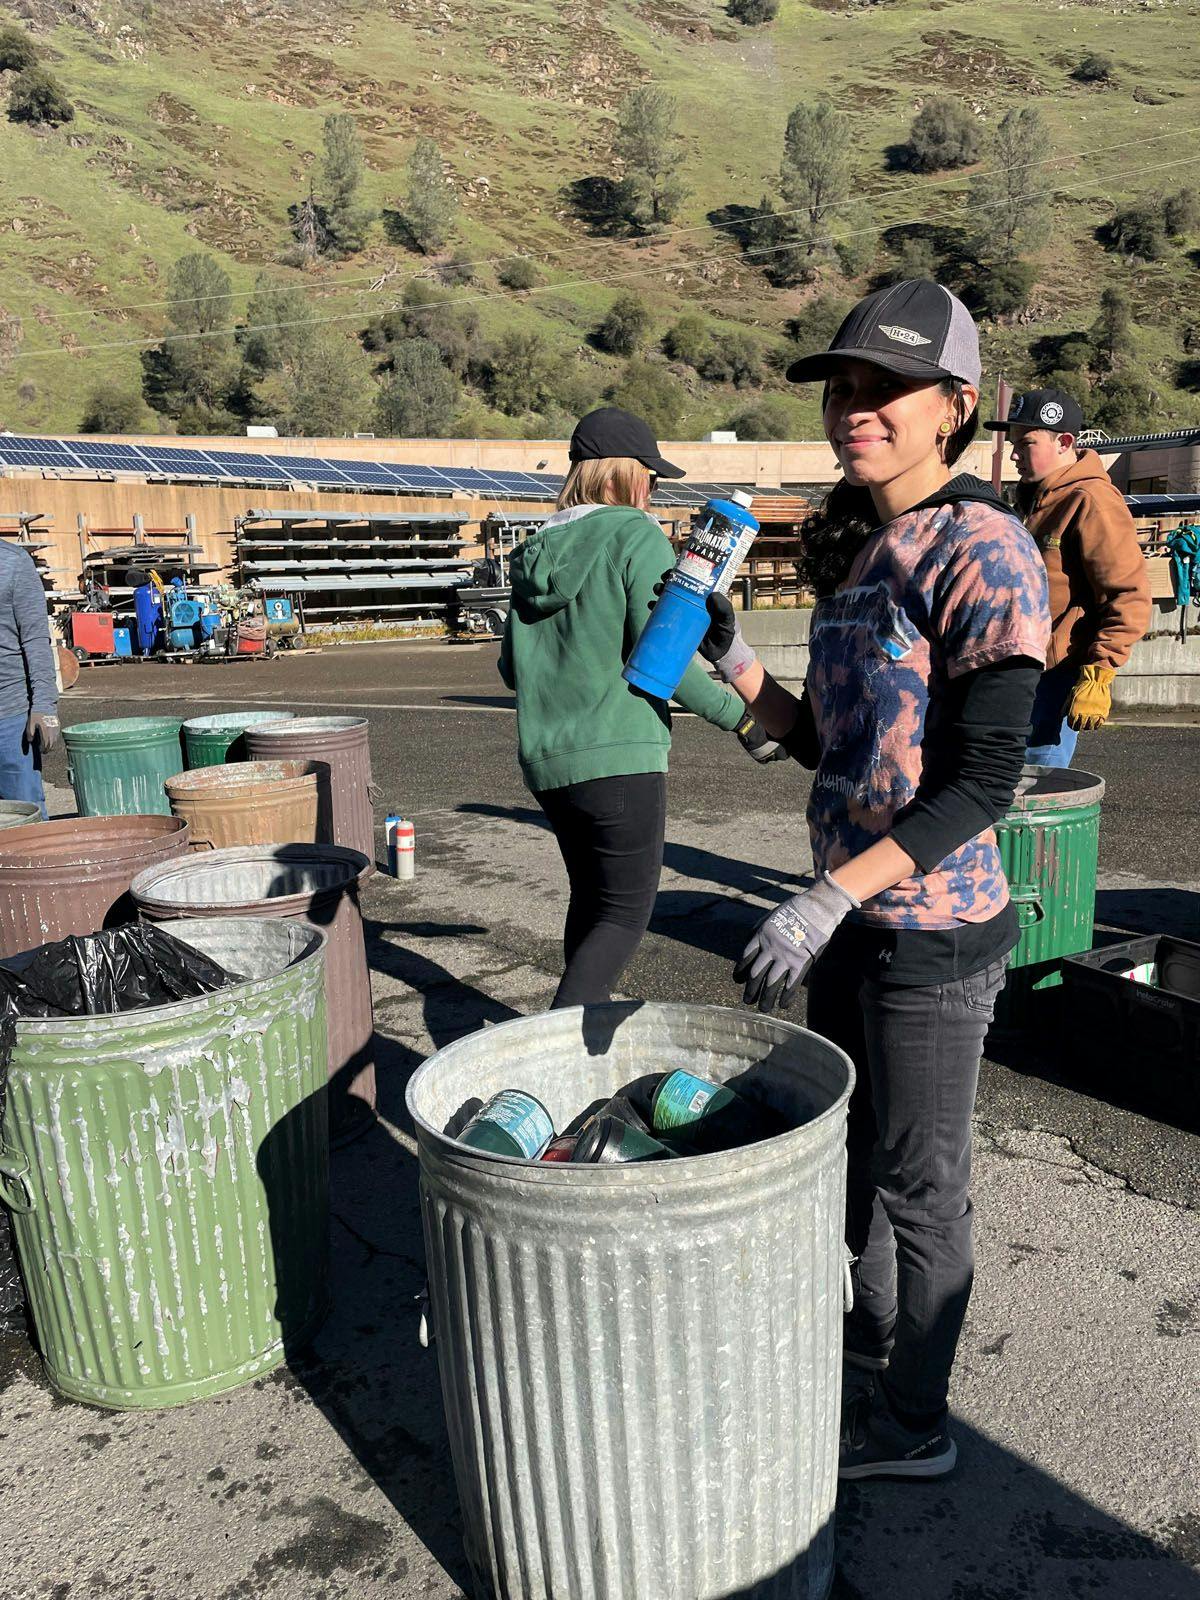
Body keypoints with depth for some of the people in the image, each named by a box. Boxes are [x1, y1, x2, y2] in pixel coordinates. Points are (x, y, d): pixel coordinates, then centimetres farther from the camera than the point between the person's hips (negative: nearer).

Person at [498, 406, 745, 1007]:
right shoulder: (637, 535, -9)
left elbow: (511, 667, 13)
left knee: (590, 898, 21)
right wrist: (737, 712, -7)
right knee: (625, 912, 3)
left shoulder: (538, 549, 10)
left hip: (545, 760, 7)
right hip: (619, 759, -7)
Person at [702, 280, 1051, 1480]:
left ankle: (910, 1426, 34)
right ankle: (867, 1364, 47)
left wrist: (828, 900, -26)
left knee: (917, 1185, 10)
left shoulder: (982, 550, -16)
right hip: (851, 923, 8)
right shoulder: (855, 551, 9)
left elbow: (985, 777, -21)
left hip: (933, 932, -8)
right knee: (848, 1154, 23)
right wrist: (729, 659, 1)